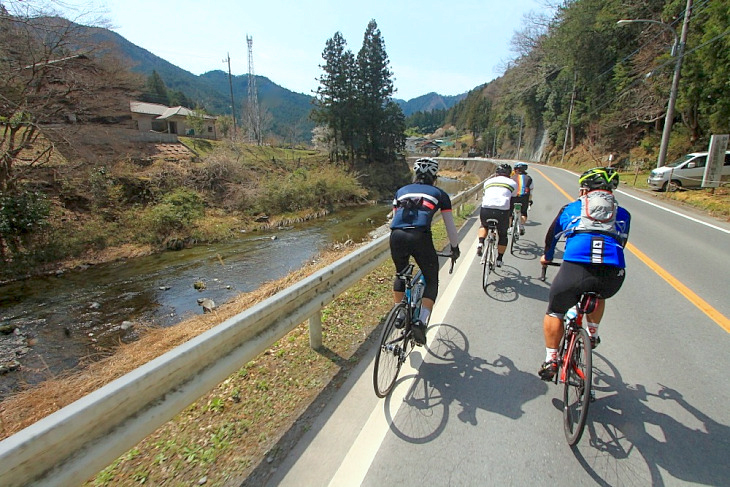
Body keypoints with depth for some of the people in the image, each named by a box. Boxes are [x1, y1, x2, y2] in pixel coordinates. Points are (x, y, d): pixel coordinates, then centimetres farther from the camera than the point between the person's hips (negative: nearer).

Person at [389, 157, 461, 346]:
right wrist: (455, 248, 38)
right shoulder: (439, 194, 22)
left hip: (396, 237, 3)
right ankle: (421, 323, 3)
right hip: (420, 238, -3)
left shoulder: (401, 191, 28)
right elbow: (450, 226, 24)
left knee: (401, 275, 30)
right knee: (432, 281, 16)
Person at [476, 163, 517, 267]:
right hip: (502, 212, -1)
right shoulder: (513, 183, 19)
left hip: (485, 210, 2)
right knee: (503, 235, 22)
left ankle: (480, 244, 9)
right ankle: (499, 259, 26)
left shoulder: (488, 182, 23)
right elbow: (512, 201, 25)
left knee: (484, 226, 33)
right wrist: (510, 216, 36)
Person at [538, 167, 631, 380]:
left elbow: (552, 235, 34)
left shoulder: (571, 208, 22)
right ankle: (592, 334, 45)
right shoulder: (623, 214, 25)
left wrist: (547, 257, 52)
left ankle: (551, 361, 17)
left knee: (554, 313, 18)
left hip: (575, 268, -2)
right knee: (598, 295, 39)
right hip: (613, 275, 3)